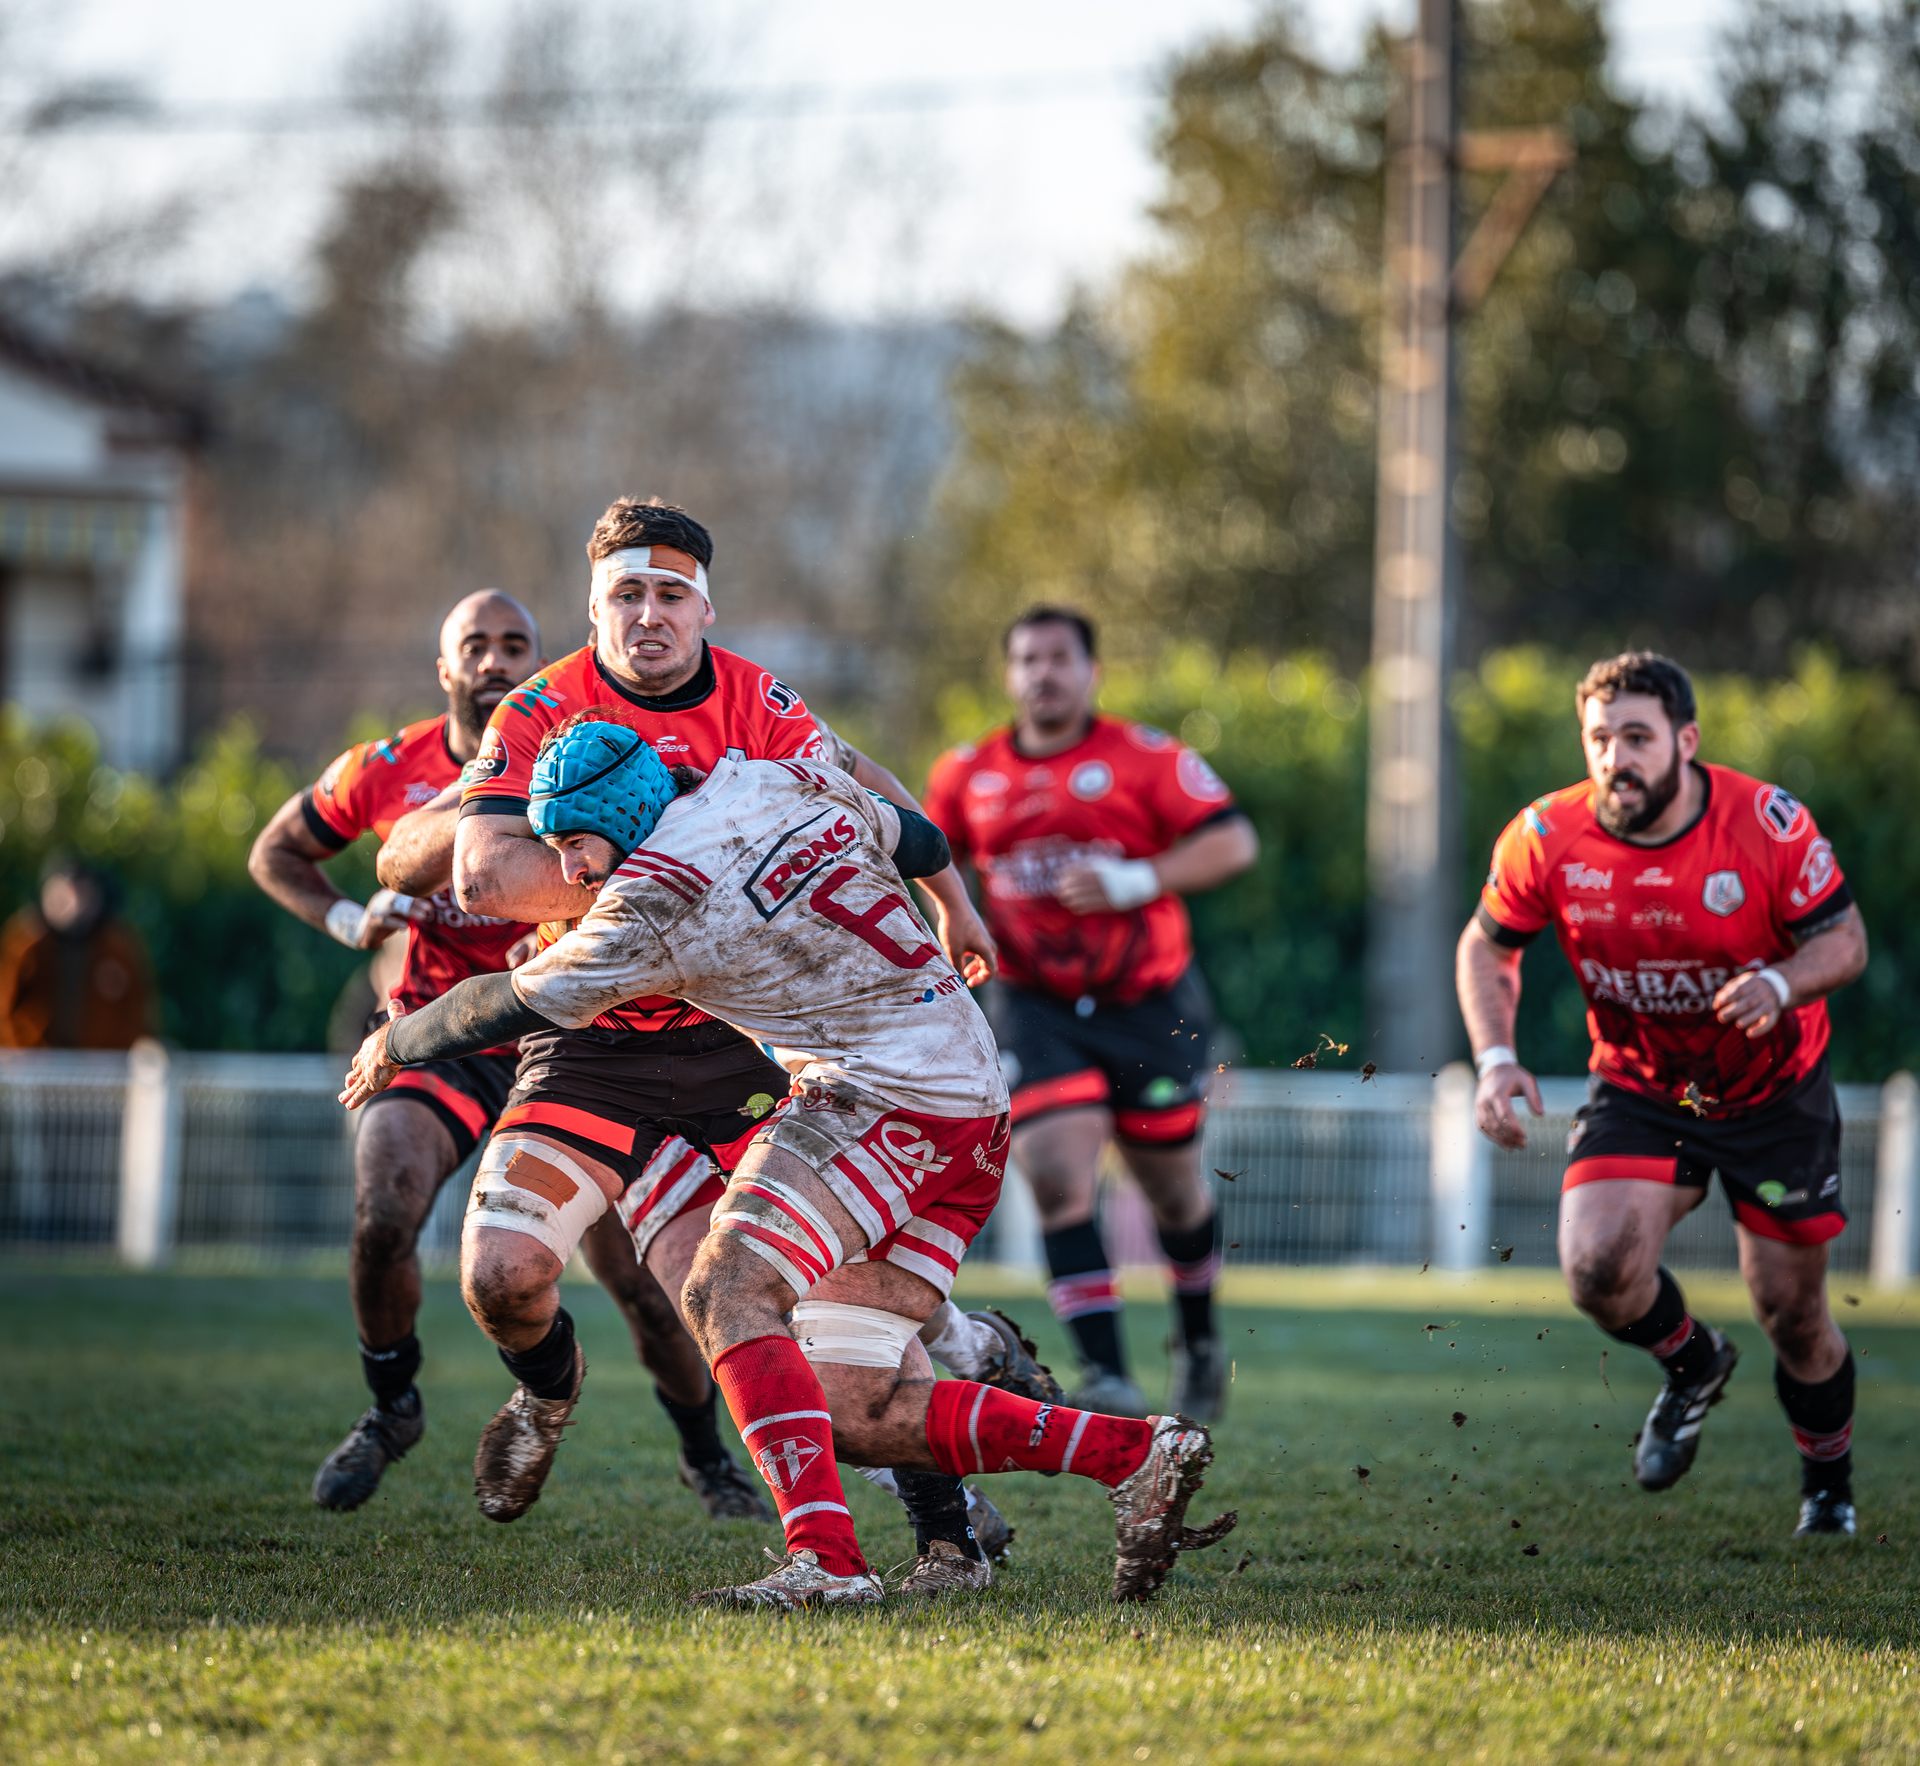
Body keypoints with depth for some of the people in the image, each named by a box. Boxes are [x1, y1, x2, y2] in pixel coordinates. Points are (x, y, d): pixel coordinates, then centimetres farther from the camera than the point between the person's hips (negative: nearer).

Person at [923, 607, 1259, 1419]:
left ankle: (1199, 1342, 38)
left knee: (1175, 1190, 10)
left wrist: (1135, 880, -22)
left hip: (1150, 1005, -1)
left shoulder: (1146, 757, -5)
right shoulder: (968, 775, 6)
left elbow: (1233, 842, -11)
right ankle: (1108, 1378, -22)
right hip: (1037, 1009, 1)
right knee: (1057, 1177, -19)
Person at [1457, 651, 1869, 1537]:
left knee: (1792, 1311, 4)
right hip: (1638, 1089, 1)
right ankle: (1692, 1366, 13)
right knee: (1597, 1264, -22)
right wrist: (1495, 1057, -15)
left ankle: (1828, 1479, 34)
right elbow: (1487, 945, 0)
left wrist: (1780, 984, -33)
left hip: (1775, 1090, -1)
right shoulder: (1547, 839, -16)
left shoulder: (1766, 823, -21)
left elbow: (1844, 938, -12)